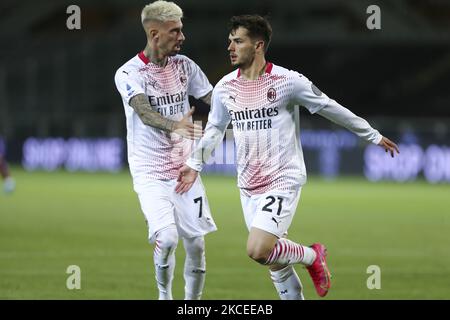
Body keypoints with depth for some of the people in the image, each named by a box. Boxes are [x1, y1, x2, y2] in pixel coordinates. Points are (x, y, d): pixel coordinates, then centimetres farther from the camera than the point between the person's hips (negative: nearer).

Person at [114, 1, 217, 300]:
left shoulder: (184, 66, 5)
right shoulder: (129, 73, -11)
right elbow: (144, 112, -29)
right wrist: (175, 125, -48)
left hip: (184, 169, 5)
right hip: (150, 174, -5)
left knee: (197, 244, -1)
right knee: (166, 238, -20)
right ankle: (164, 295, 5)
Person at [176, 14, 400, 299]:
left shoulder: (287, 81, -11)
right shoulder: (225, 88, 4)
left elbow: (331, 108, -2)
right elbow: (215, 129, 21)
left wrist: (373, 136, 5)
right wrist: (194, 164, 13)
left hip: (283, 181, -5)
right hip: (249, 187, 5)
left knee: (258, 251, -21)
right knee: (275, 263, 7)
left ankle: (311, 256, 6)